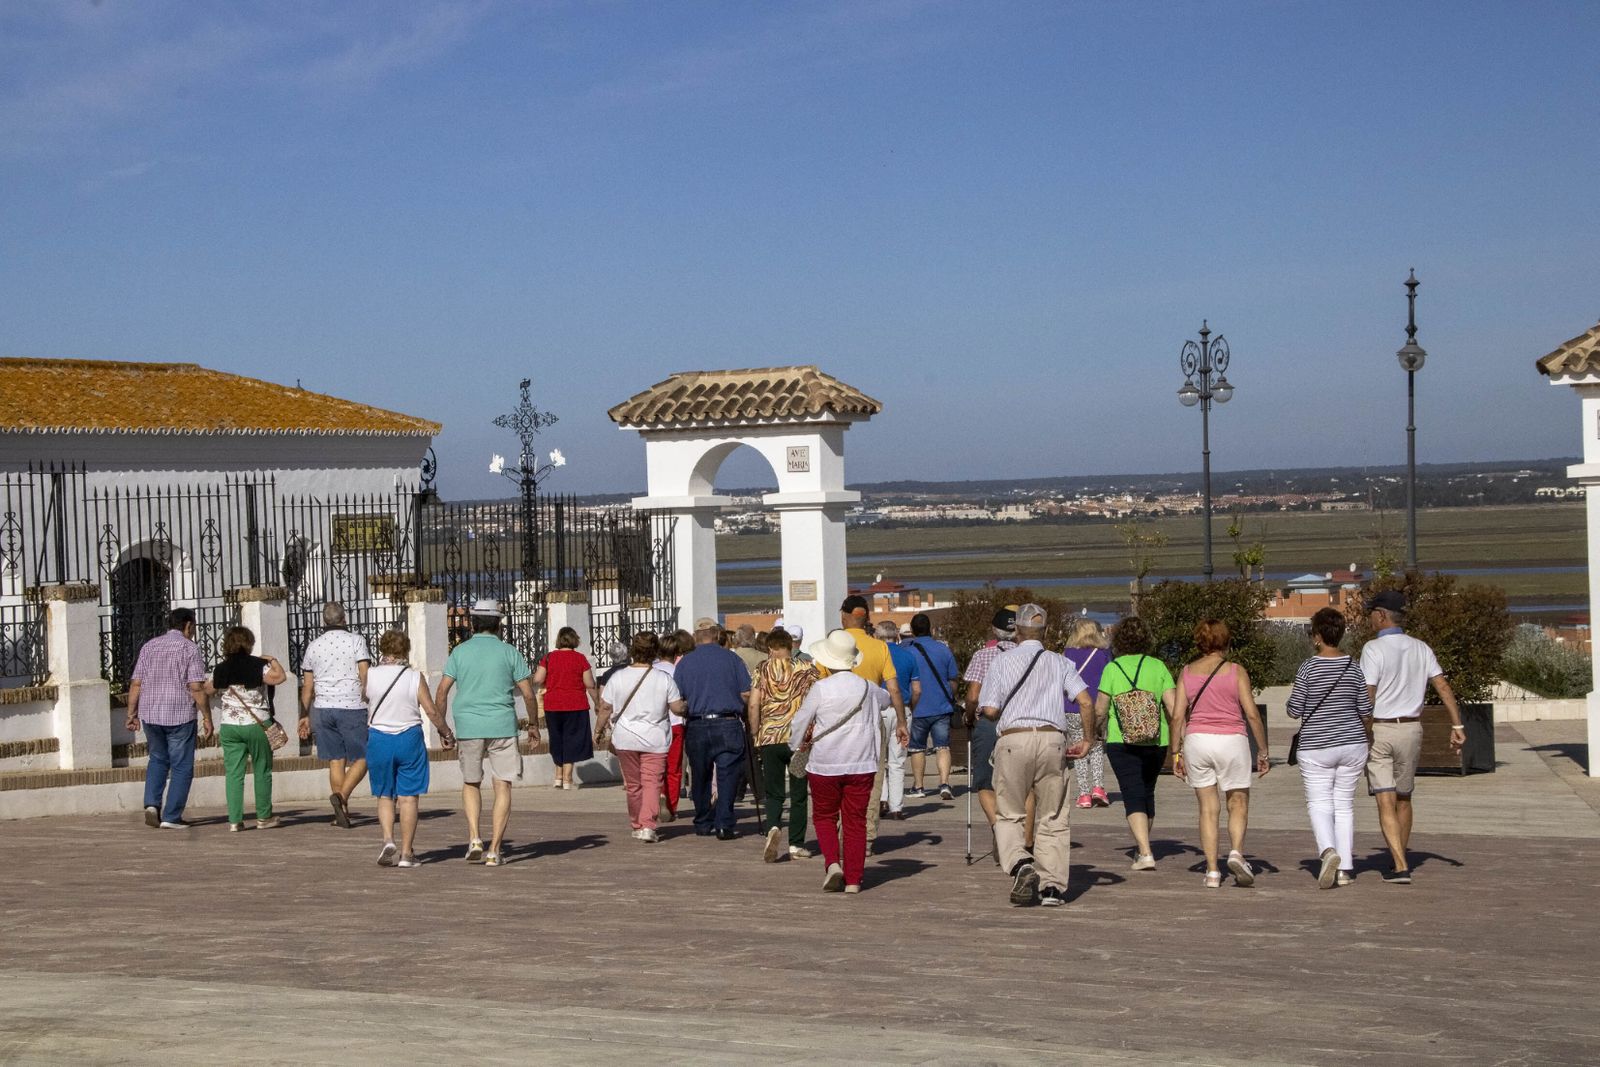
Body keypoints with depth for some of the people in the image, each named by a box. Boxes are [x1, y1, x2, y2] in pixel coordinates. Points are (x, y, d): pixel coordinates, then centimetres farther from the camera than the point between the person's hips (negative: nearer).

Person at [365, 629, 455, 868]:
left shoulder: (370, 676, -4)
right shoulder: (415, 677, -6)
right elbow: (432, 711, -5)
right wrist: (447, 734, 8)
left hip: (378, 739, 1)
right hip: (410, 739, -1)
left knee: (385, 796, 15)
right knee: (408, 797, 5)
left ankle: (388, 840, -6)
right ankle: (406, 853, 5)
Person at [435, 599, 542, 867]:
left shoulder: (459, 652, 5)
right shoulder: (509, 652, 3)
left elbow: (442, 691, 0)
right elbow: (528, 694, 0)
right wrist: (533, 727, 12)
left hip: (468, 726, 1)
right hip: (502, 726, -1)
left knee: (470, 784, 19)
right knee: (502, 787, 5)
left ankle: (474, 838, 2)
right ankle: (494, 850, 1)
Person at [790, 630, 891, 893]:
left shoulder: (820, 689, -11)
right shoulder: (866, 688, -1)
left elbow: (800, 723, -1)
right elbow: (886, 698, 23)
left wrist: (798, 744, 18)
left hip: (825, 764, -2)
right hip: (861, 764, 2)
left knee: (824, 816, 15)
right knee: (855, 820, 8)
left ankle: (832, 862, -6)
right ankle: (853, 879, 5)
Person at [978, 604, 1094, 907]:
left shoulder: (1003, 660, 7)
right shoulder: (1060, 663, 11)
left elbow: (989, 710, 0)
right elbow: (1086, 702, -1)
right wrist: (1087, 740, 12)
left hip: (1013, 739, -1)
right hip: (1053, 739, 1)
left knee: (1010, 816, 8)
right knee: (1053, 818, 10)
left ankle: (1021, 863, -18)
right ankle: (1052, 886, 4)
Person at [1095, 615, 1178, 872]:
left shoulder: (1112, 668, -5)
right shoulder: (1157, 666, 1)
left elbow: (1100, 710, -2)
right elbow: (1174, 707, -4)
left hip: (1121, 742, -3)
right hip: (1156, 742, 3)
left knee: (1133, 797, -5)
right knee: (1147, 793, 20)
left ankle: (1146, 853, -20)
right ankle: (1140, 846, 36)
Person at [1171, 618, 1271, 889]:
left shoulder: (1187, 672, 4)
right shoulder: (1236, 671, -3)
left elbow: (1178, 717, 2)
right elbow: (1252, 715, -5)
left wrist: (1176, 752, 9)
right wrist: (1262, 751, 2)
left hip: (1197, 740, 2)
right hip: (1231, 740, -2)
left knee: (1208, 808, 8)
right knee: (1238, 804, 11)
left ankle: (1212, 871, 3)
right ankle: (1236, 852, -13)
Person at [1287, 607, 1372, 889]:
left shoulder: (1308, 669, -11)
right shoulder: (1353, 668, -1)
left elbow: (1294, 711, -9)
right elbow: (1366, 712, 3)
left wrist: (1292, 698, 12)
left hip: (1316, 747, -3)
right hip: (1352, 744, 3)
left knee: (1319, 803, 1)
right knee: (1344, 804, 10)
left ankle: (1328, 851, -25)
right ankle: (1345, 869, 9)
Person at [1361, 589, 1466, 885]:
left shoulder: (1373, 649, -11)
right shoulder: (1420, 649, 6)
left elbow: (1367, 696, -15)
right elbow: (1443, 686, -1)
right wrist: (1457, 725, -3)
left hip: (1379, 730, -5)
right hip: (1411, 729, 5)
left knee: (1386, 803, -5)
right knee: (1403, 799, 19)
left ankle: (1400, 867, -15)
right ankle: (1400, 859, 29)